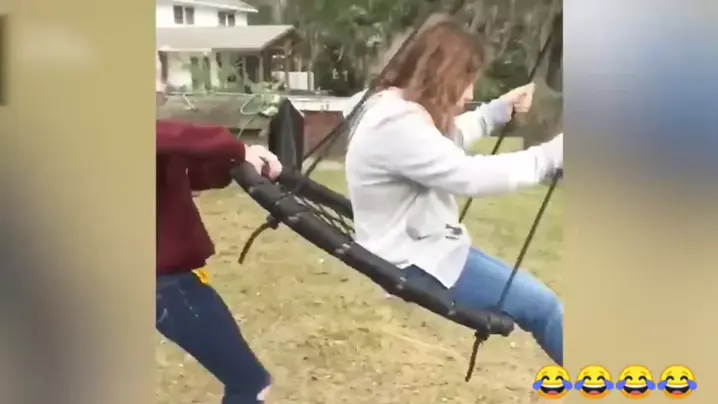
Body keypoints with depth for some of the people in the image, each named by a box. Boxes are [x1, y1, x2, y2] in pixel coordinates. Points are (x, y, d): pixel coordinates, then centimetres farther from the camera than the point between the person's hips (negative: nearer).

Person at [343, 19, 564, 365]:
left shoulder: (399, 106, 7)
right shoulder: (397, 124, -27)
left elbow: (447, 140, 25)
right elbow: (469, 175, -31)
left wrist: (501, 108, 19)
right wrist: (551, 156, -24)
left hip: (424, 243, 12)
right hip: (413, 263, -12)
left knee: (530, 295, 19)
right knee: (539, 305, -11)